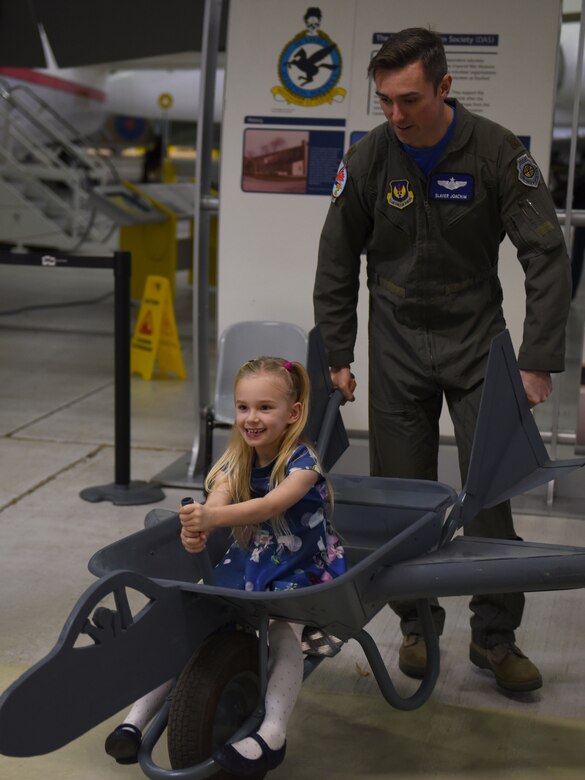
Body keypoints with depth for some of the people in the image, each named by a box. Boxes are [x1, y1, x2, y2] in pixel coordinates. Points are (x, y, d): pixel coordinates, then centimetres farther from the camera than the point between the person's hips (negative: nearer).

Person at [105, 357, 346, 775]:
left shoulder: (302, 463, -19)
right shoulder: (235, 462, -3)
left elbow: (271, 505, -39)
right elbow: (218, 500, -24)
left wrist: (213, 517, -56)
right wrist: (196, 528, -49)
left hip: (302, 572, -5)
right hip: (246, 566, 5)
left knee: (285, 631, -31)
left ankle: (273, 733, -35)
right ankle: (139, 715, 0)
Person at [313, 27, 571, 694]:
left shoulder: (496, 152, -13)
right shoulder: (366, 161, -7)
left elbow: (547, 258, -10)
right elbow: (336, 265, 4)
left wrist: (538, 361, -16)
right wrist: (336, 357, 1)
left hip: (475, 339, -1)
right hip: (397, 343, 2)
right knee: (402, 492, 3)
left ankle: (495, 636, 10)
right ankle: (417, 625, 20)